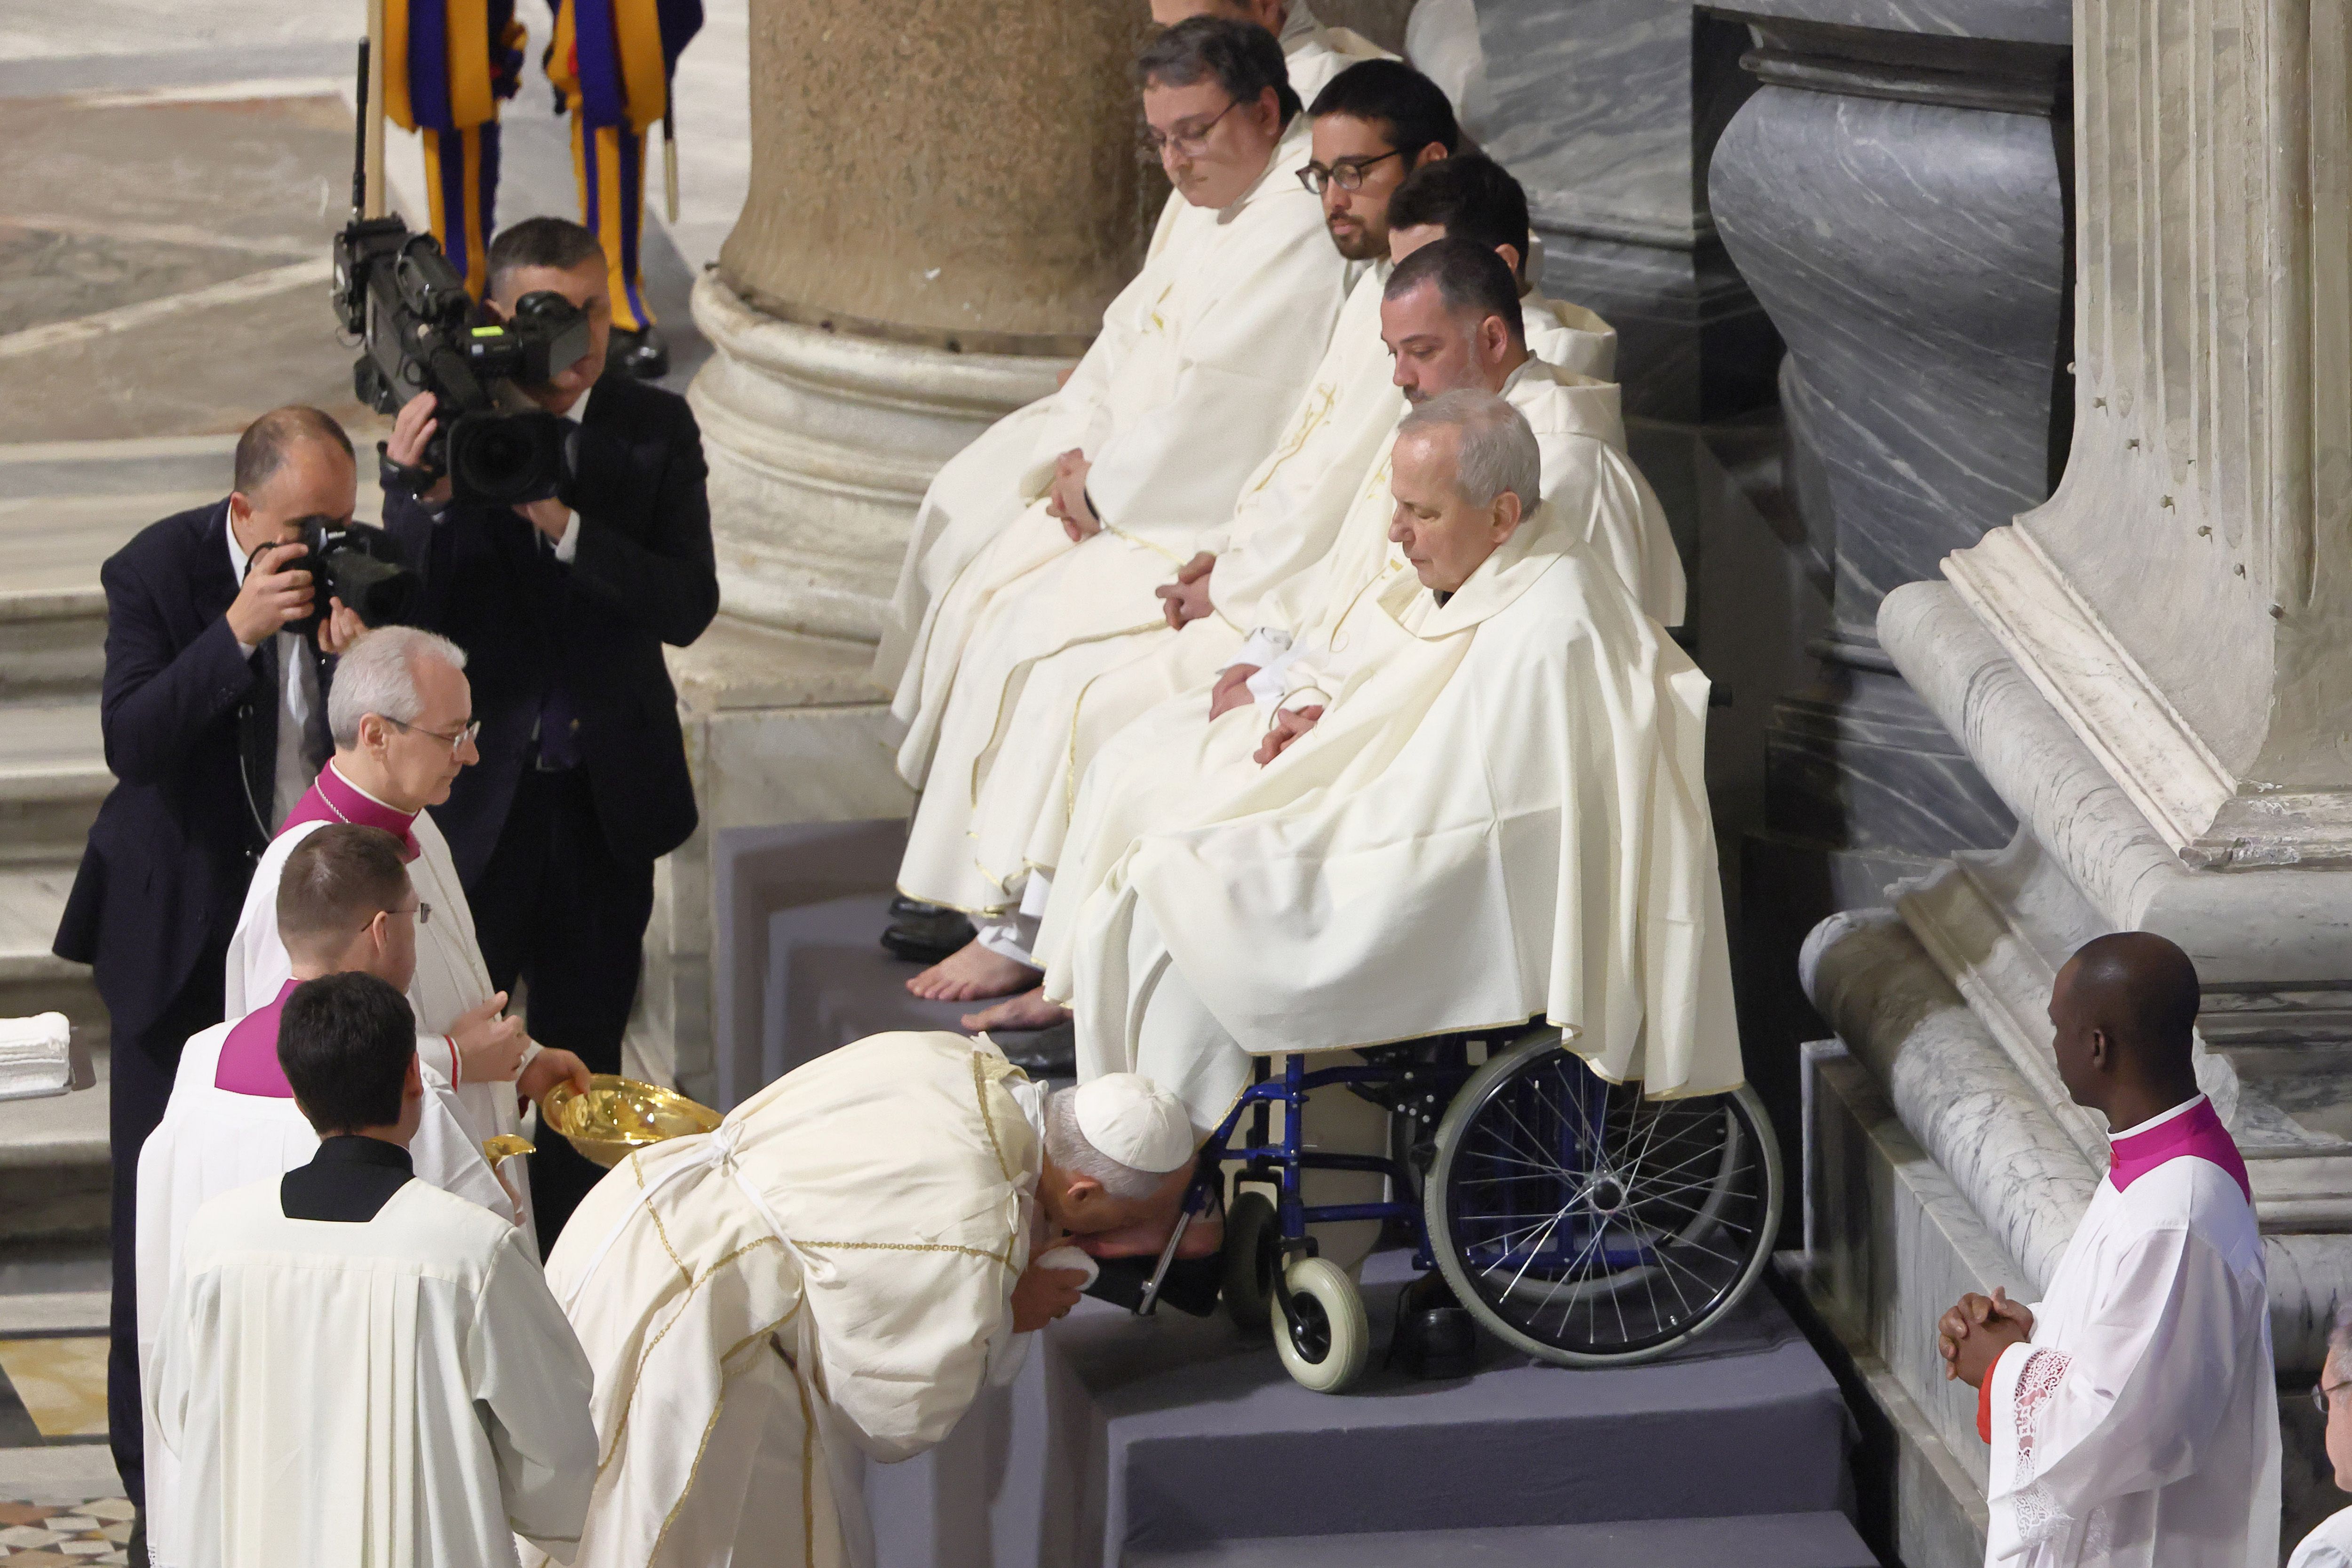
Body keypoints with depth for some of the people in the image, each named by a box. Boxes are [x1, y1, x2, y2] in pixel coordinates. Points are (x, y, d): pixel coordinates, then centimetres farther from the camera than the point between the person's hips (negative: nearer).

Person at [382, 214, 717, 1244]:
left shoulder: (654, 431, -3)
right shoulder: (447, 427, -10)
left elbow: (688, 606, -14)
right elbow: (405, 621, -15)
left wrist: (561, 524, -24)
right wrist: (423, 499, -31)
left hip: (608, 794, 2)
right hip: (476, 796, -2)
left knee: (585, 1045, 14)